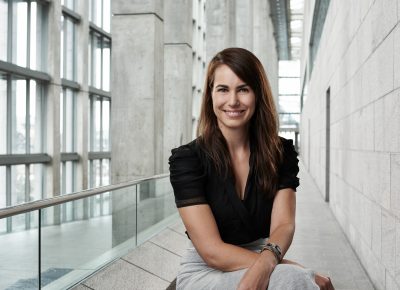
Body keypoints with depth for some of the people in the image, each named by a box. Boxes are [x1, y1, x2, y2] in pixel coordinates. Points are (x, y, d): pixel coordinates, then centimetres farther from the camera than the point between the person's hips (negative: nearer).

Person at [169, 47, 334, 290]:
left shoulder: (282, 152, 1)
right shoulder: (187, 159, -10)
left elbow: (283, 225, -10)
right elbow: (212, 251, -16)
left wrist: (265, 262, -34)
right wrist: (295, 270, -23)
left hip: (261, 264, 4)